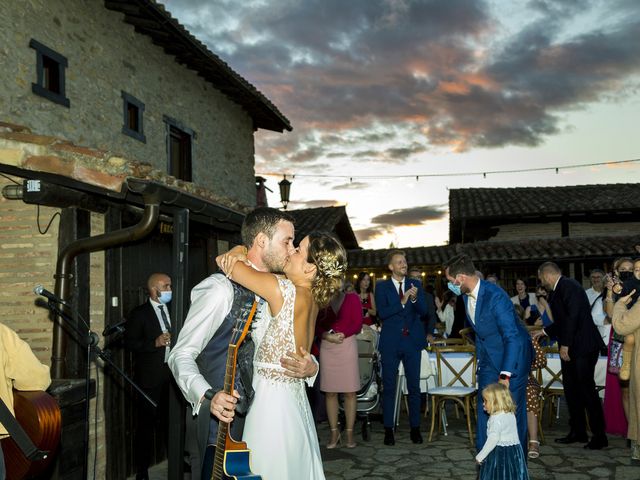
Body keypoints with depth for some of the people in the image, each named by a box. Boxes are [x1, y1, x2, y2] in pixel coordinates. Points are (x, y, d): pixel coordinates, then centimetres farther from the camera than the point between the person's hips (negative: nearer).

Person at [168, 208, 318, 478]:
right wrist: (207, 396, -32)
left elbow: (290, 350, 13)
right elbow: (181, 355, -16)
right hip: (224, 418, -7)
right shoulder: (221, 288, -17)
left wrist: (311, 367, -9)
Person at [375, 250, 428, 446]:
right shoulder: (382, 286, 0)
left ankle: (415, 428, 19)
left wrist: (414, 298, -23)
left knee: (414, 387, 8)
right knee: (389, 387, 5)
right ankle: (388, 429, 14)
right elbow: (382, 313, -11)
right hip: (391, 342, -2)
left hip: (412, 341, 2)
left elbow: (423, 311, -3)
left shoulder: (416, 284, 6)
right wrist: (402, 302, -19)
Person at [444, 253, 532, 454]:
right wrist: (480, 359, 17)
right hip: (489, 358, 8)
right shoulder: (467, 296, -1)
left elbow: (512, 337, -30)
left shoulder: (495, 296, -28)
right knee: (485, 407, 9)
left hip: (512, 356, -8)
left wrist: (505, 375, -34)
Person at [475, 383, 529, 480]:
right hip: (514, 451, 8)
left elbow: (493, 439, -25)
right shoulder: (510, 414, 8)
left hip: (500, 453, -8)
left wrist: (480, 456, -20)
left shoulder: (497, 418, -19)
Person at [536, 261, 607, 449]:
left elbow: (573, 317, -22)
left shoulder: (569, 286, -14)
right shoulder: (557, 291, 16)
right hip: (569, 349, 10)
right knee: (571, 389, 12)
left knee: (586, 388, -5)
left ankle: (599, 436, 3)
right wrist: (544, 331, 31)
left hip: (583, 347, -10)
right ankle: (578, 432, 21)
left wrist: (565, 344, -21)